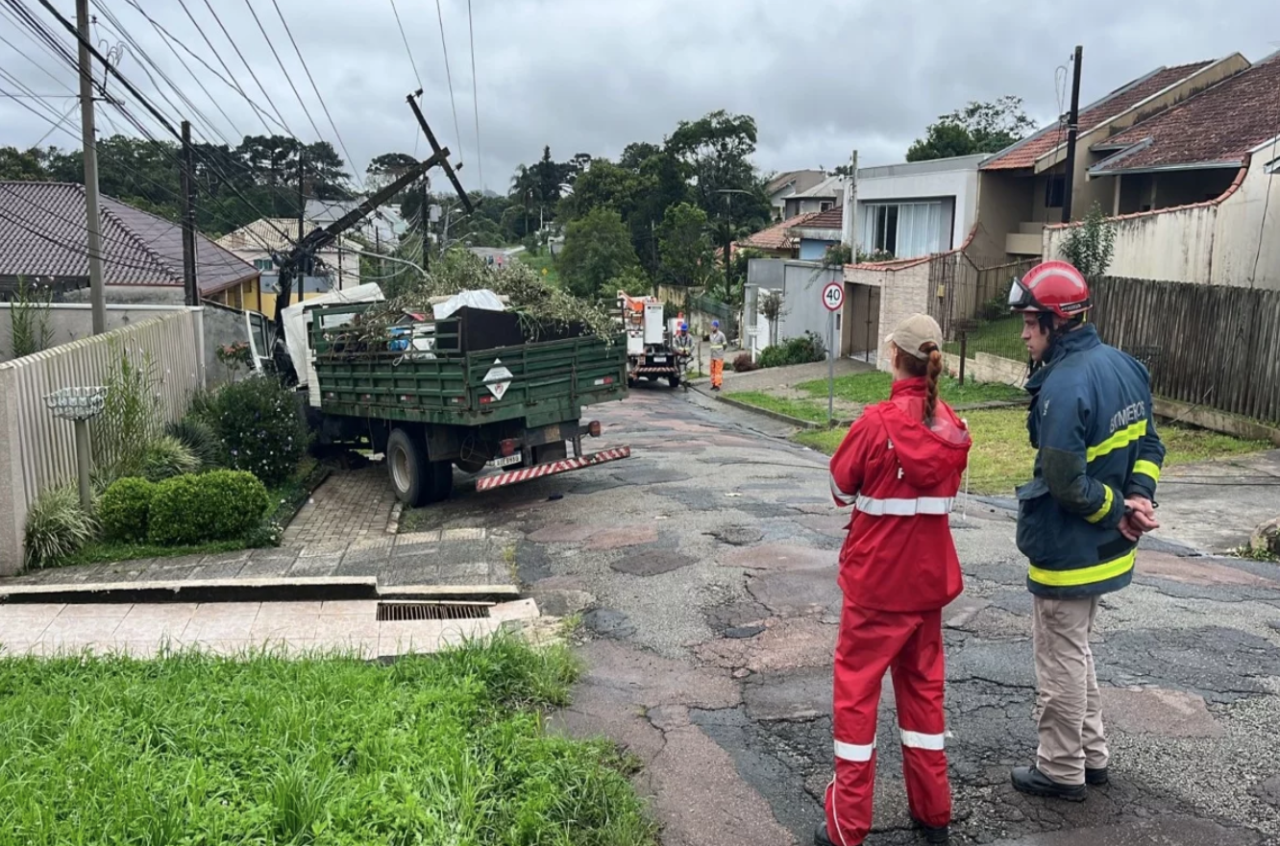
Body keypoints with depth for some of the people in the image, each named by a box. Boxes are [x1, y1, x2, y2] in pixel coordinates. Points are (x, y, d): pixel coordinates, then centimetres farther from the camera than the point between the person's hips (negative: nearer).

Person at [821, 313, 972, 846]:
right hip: (929, 577, 5)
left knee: (856, 690, 6)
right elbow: (948, 488, 10)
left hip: (875, 579, -5)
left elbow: (841, 488, -7)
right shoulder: (951, 426, -2)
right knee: (923, 685, 18)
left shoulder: (877, 422, -18)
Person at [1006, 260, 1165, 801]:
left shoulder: (1064, 385, -26)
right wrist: (1139, 497, -3)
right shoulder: (1123, 364, 3)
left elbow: (1067, 483, -26)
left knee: (1060, 660, 8)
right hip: (1105, 548, 9)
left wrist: (1119, 511, -11)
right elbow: (1148, 442, 10)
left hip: (1067, 550, -9)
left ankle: (1061, 771, 23)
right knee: (1076, 650, 24)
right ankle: (1091, 755, 37)